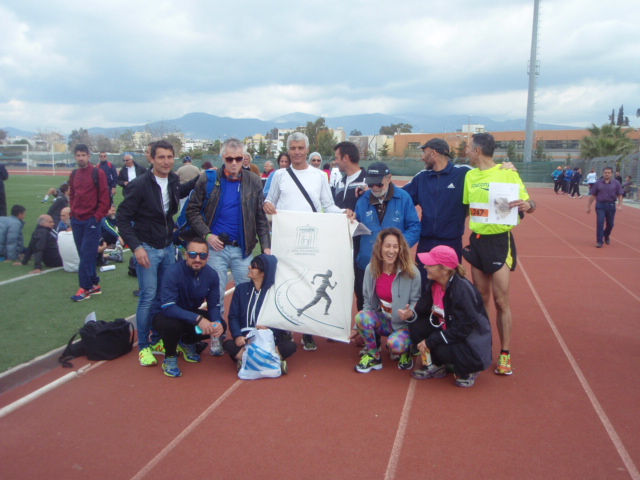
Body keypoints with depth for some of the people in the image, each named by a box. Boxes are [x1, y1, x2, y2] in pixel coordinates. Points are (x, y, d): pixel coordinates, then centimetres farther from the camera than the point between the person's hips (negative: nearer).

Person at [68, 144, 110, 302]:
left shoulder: (98, 173, -5)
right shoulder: (74, 174, 12)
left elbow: (105, 198, -8)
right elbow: (72, 196, 21)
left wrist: (96, 217, -12)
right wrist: (73, 212, 8)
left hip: (91, 220, -6)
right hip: (77, 220, 6)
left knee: (87, 255, -6)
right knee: (83, 254, 8)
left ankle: (85, 288, 0)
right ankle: (94, 284, 17)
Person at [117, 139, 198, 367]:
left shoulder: (173, 180, 1)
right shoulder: (140, 185, -16)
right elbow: (122, 218, -12)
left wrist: (200, 178, 13)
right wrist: (136, 246, -21)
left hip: (168, 247, 6)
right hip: (147, 248, -6)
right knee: (148, 297, -3)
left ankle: (157, 340, 25)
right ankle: (143, 347, 11)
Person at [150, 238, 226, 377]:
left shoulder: (211, 275, -14)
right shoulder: (173, 272, -29)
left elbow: (214, 305, -9)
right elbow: (168, 308, -37)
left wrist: (217, 322, -31)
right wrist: (198, 319, -47)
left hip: (190, 313, 5)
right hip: (163, 314, -5)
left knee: (220, 325, -15)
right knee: (173, 324, -38)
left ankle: (187, 343, 15)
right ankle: (170, 357, -4)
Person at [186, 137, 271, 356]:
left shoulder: (253, 181, 2)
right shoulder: (208, 179, -2)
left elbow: (261, 217, 3)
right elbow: (192, 211, 2)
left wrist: (266, 246, -5)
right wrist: (207, 234, -10)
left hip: (243, 248, 1)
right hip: (216, 247, -1)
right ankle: (216, 337, 23)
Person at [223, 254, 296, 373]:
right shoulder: (241, 289, 7)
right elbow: (233, 316, 2)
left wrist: (269, 329, -22)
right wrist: (237, 335, -16)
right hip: (246, 341, 1)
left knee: (290, 346, -29)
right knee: (228, 345, -30)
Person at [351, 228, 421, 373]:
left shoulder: (411, 272, -17)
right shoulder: (371, 269, -5)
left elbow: (416, 301, -8)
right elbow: (368, 301, 4)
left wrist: (410, 313, -31)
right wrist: (359, 327, 2)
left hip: (404, 324, -3)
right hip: (383, 320, 4)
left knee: (395, 344, -34)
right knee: (361, 317, -28)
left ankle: (404, 351, 7)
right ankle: (373, 356, -2)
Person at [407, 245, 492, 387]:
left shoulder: (462, 290, -29)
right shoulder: (433, 284, -5)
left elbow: (462, 330, -29)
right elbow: (422, 308, -2)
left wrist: (430, 341, -25)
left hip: (472, 344, -7)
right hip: (448, 329, 7)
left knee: (442, 349, -33)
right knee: (416, 326, -13)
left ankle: (468, 370, 1)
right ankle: (434, 366, 7)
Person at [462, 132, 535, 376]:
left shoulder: (507, 173, -8)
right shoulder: (470, 175, 8)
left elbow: (528, 204, -4)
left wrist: (527, 205, -27)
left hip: (499, 240, -5)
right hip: (476, 240, 5)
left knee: (501, 300, -2)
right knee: (481, 298, 12)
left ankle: (505, 354, 11)